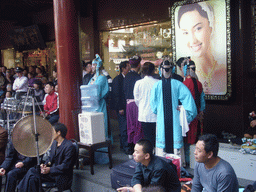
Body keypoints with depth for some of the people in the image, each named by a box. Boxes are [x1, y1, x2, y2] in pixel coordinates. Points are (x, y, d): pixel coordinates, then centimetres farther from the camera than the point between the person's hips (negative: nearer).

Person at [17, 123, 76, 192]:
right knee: (32, 171, -15)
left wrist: (50, 170, -27)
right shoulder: (54, 143, 10)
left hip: (62, 177, -8)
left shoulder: (69, 146, -17)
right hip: (51, 171, 8)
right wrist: (45, 164, -4)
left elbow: (65, 166, -20)